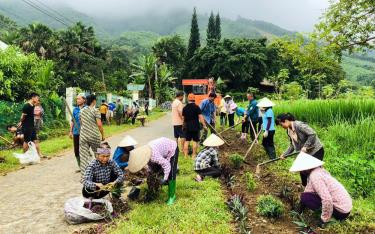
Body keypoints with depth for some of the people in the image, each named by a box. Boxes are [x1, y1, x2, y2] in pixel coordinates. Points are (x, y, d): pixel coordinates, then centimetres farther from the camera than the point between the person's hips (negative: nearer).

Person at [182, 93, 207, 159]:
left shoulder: (185, 108, 4)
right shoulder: (196, 107, -8)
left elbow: (183, 118, 10)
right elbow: (200, 117, -12)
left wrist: (183, 125, 22)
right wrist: (204, 125, -7)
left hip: (187, 127, 4)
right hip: (195, 126, -4)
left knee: (187, 141, 10)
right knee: (195, 141, 4)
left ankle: (185, 155, 13)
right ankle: (194, 155, 7)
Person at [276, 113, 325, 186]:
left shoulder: (299, 125, -24)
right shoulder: (289, 131, 2)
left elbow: (313, 134, -29)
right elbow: (292, 145, 9)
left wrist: (305, 147, -27)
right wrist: (285, 154, 2)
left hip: (316, 151, -8)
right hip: (306, 153, 9)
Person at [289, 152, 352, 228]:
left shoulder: (314, 176, -22)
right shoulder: (318, 170, 6)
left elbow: (327, 200, -31)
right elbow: (309, 189, 15)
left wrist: (324, 220, -18)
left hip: (341, 212, -9)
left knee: (305, 197, -12)